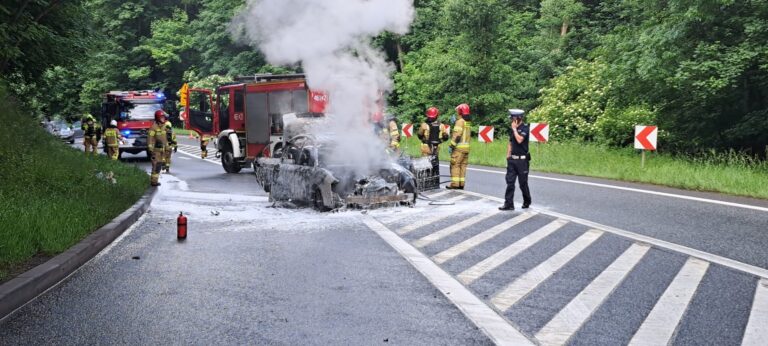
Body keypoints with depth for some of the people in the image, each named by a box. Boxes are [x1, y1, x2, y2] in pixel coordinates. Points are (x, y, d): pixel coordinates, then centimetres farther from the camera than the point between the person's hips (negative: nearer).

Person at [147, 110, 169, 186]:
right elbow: (150, 138, -16)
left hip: (162, 149, 9)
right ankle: (153, 181, -8)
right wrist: (150, 149, -19)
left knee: (159, 165, 12)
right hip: (156, 149, -9)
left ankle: (155, 179, 20)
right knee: (156, 165, -10)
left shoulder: (163, 126, 11)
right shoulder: (154, 127, -14)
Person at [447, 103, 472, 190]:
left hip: (459, 147, -8)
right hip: (467, 147, 8)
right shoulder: (468, 123, 15)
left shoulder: (460, 121, -11)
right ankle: (461, 184, 12)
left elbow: (457, 135, -17)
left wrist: (452, 145, -15)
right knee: (463, 165, 10)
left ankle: (455, 183, -9)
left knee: (455, 165, -5)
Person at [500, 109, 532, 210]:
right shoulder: (512, 128, 11)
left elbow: (519, 140, -26)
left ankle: (527, 202, 23)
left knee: (523, 183, 3)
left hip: (522, 160, -6)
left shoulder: (524, 128, -10)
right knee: (510, 182, 0)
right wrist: (508, 154, 13)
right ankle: (508, 204, -1)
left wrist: (514, 129, -16)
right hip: (512, 159, 6)